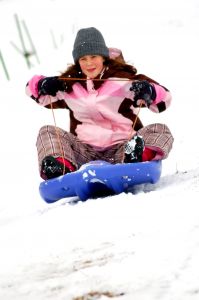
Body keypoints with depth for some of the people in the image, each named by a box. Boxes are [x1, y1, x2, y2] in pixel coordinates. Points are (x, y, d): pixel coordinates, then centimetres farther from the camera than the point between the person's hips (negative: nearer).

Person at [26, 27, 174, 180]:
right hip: (85, 152, 2)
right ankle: (62, 166, -42)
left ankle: (138, 156, -55)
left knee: (161, 131, -23)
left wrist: (148, 92, -28)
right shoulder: (69, 84, 11)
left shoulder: (122, 78, 2)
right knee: (47, 132, -13)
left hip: (121, 148, -2)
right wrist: (43, 84, -3)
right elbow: (32, 88, 21)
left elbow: (164, 99, -4)